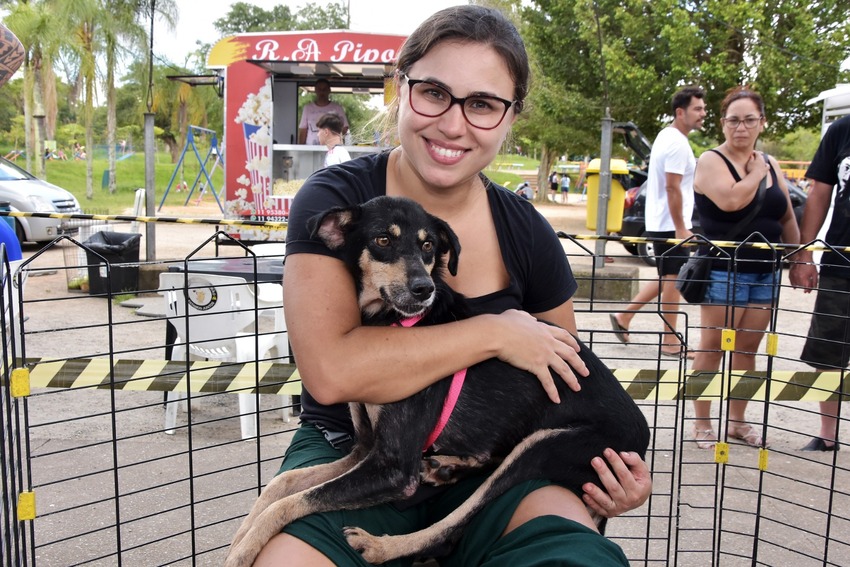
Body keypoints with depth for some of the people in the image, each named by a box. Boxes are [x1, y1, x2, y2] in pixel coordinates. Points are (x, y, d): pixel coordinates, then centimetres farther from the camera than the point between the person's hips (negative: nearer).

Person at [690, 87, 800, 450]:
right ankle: (702, 424, 9)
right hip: (723, 272, -6)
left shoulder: (771, 165, 13)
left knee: (748, 348, 11)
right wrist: (755, 173, -8)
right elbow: (731, 200, -25)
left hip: (765, 273, 6)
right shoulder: (711, 161, -6)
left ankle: (738, 421, 22)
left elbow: (787, 219, 18)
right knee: (712, 348, 0)